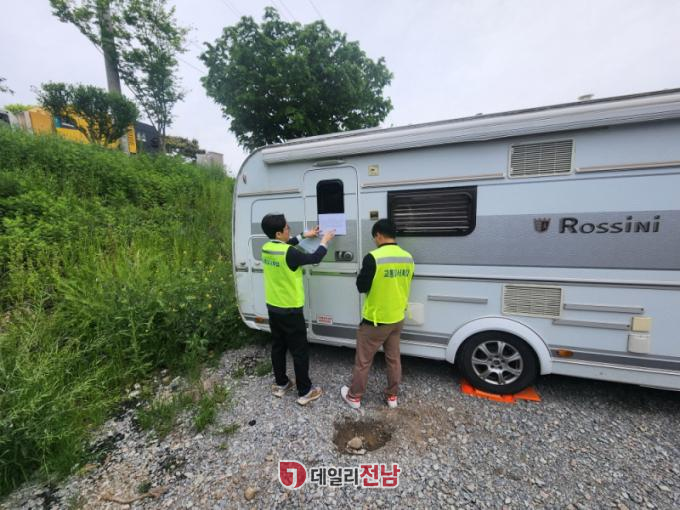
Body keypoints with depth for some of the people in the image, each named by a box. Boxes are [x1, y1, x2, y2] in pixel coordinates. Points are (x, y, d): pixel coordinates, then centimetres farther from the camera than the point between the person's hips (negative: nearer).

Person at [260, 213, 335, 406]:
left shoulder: (267, 248, -1)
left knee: (278, 346, 20)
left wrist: (304, 235, 21)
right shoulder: (289, 253, -26)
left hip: (273, 308, 8)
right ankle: (305, 392, 20)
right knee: (300, 351, 7)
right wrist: (325, 241, 2)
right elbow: (314, 258, -14)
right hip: (290, 311, -8)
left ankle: (281, 384, 36)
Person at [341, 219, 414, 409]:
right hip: (397, 319, 6)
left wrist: (361, 273, 2)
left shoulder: (373, 258, -23)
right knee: (393, 358, 20)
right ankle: (392, 396, 35)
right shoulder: (408, 258, -3)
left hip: (375, 320, -6)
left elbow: (362, 286, -16)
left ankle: (354, 396, 28)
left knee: (363, 360, 12)